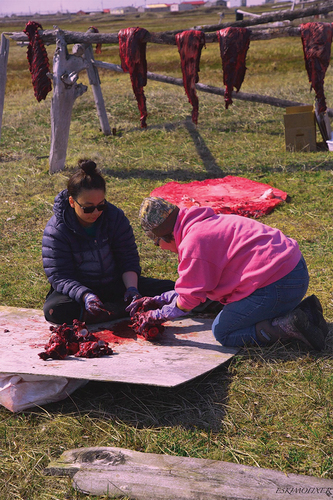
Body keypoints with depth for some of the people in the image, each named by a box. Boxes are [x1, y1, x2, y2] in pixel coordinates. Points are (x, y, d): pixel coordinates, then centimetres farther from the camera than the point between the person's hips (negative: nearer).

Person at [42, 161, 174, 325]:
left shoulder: (115, 217, -5)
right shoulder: (55, 231, -15)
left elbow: (128, 258, -2)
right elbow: (60, 277, -18)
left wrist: (131, 287, -21)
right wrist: (86, 296, -37)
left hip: (116, 284, 3)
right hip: (79, 289, -2)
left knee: (169, 289, -15)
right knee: (54, 309, -38)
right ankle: (121, 309, -35)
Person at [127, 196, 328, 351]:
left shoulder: (193, 242, -13)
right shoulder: (204, 226, 20)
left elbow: (188, 300, -7)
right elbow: (195, 284, 26)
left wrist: (156, 315, 9)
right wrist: (159, 300, 25)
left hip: (277, 285, -10)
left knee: (222, 332, 3)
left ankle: (288, 326, -12)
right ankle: (304, 311, 9)